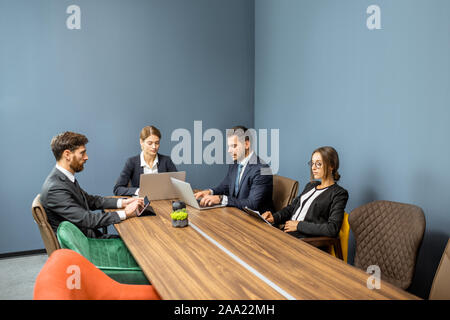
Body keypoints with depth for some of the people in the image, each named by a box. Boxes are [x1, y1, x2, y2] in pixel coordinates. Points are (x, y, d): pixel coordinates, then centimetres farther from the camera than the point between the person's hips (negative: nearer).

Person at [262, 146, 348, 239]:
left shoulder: (339, 193, -1)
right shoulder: (311, 185, 23)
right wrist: (274, 217, 2)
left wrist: (299, 225, -11)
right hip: (286, 233, 7)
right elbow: (292, 207, 23)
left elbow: (332, 229, -13)